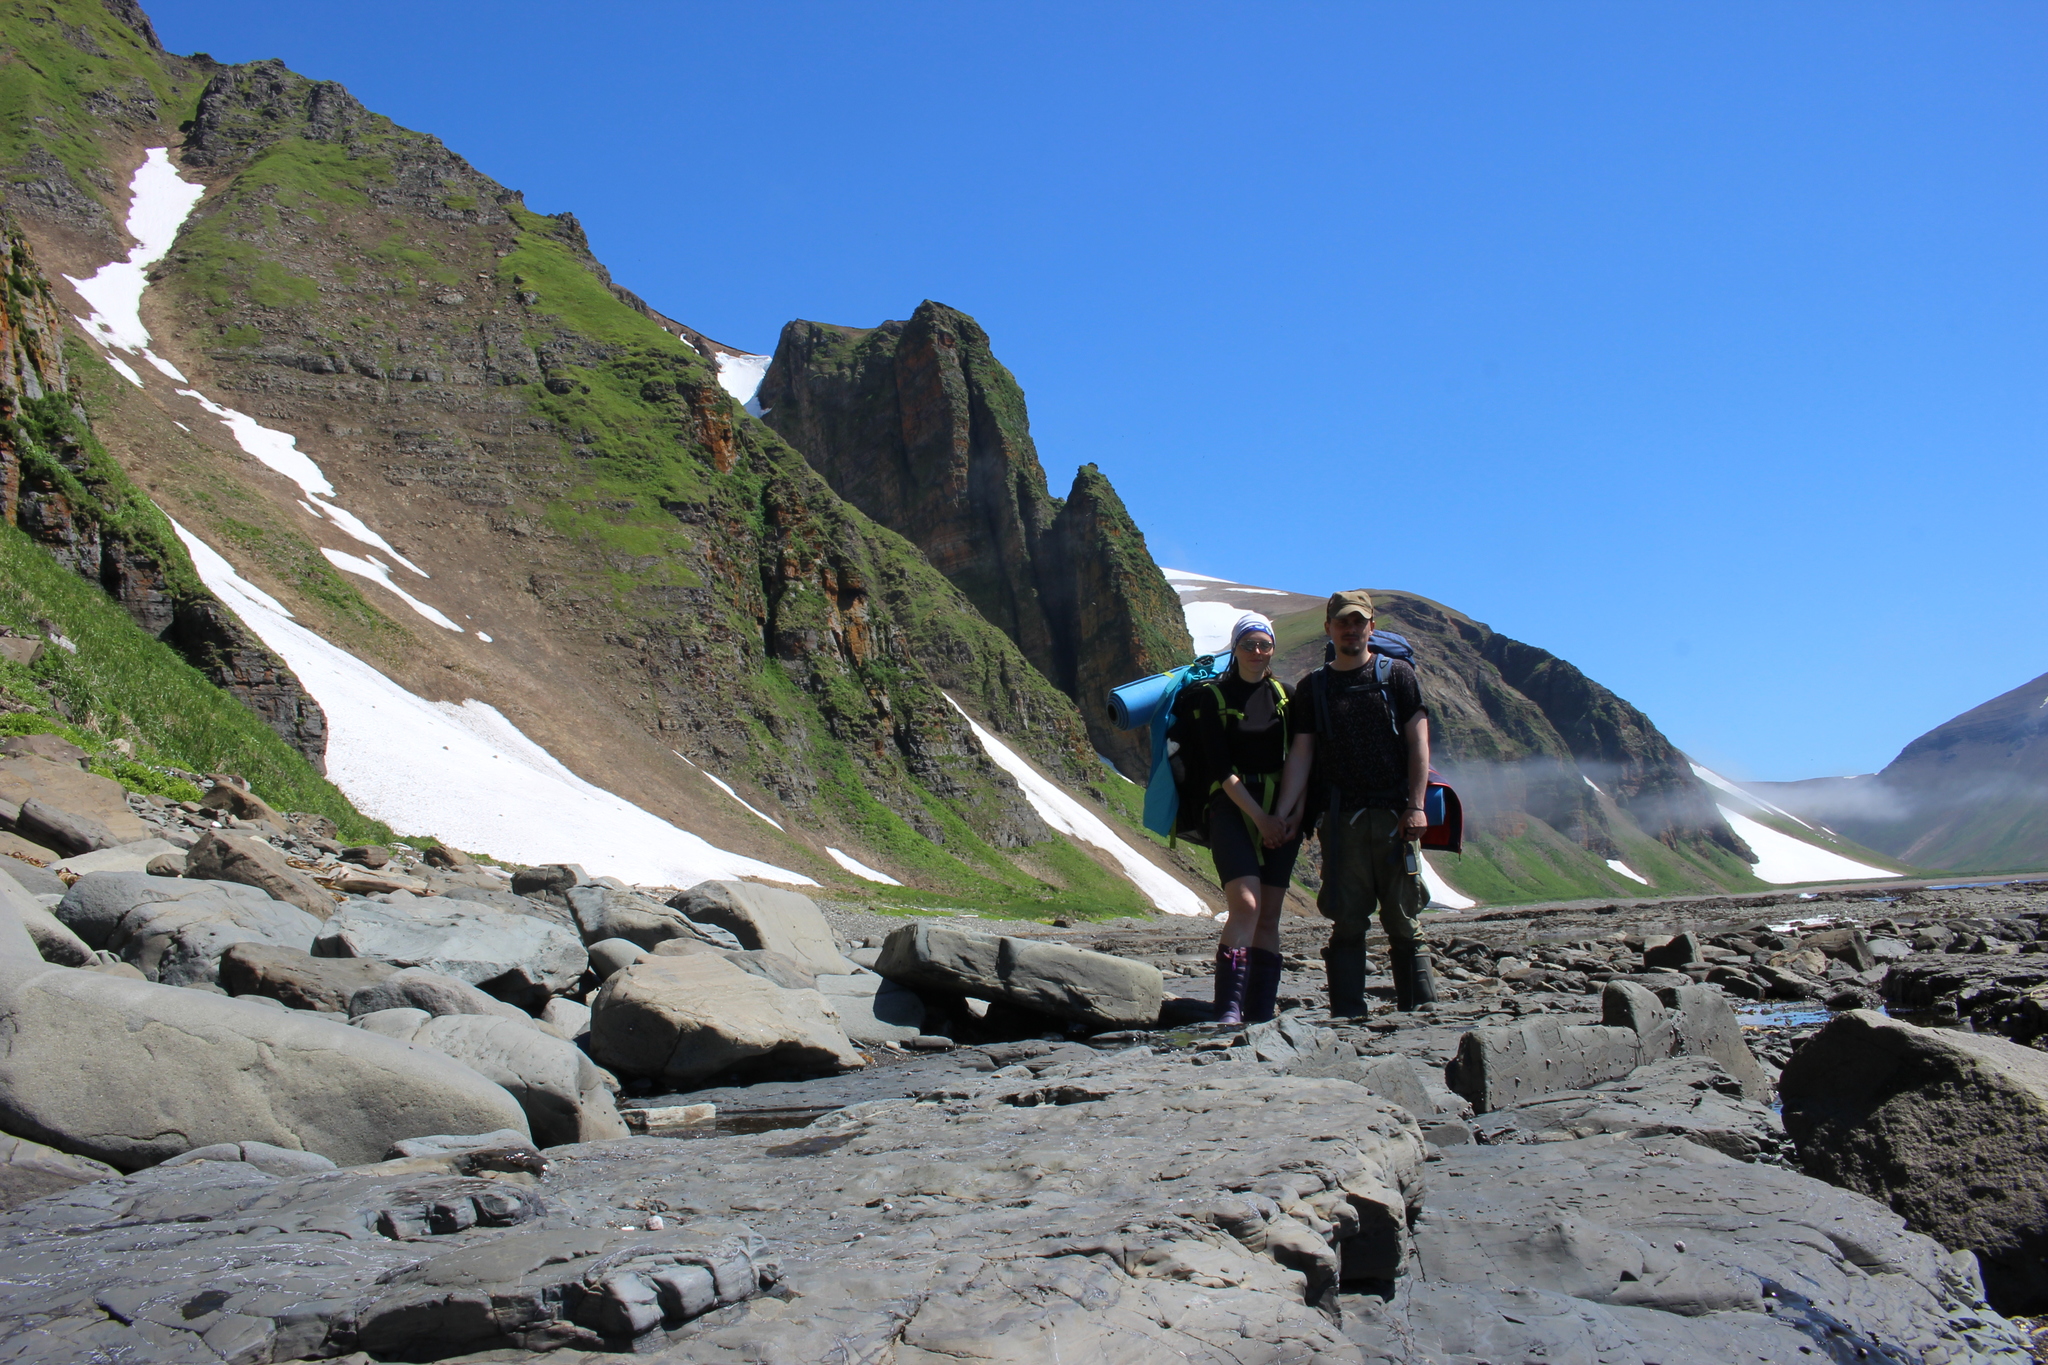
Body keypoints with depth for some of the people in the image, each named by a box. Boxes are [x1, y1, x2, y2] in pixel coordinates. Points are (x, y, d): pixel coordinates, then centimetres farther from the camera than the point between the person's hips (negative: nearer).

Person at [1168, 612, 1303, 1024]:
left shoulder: (1286, 696, 11)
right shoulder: (1211, 697, 2)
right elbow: (1220, 768, -6)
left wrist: (1286, 816, -9)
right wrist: (1259, 817, -12)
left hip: (1281, 813, 3)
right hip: (1232, 809, -3)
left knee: (1270, 916, 1)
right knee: (1246, 904, -20)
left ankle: (1261, 1014, 4)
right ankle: (1229, 1011, -22)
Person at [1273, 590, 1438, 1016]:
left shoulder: (1397, 675, 8)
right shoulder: (1311, 687, 13)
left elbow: (1418, 741, 2)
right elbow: (1301, 754, 8)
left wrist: (1415, 805, -9)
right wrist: (1282, 813, -3)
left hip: (1394, 816, -1)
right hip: (1341, 818, 1)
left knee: (1404, 921, 0)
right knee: (1347, 924, 1)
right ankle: (1347, 1018, 3)